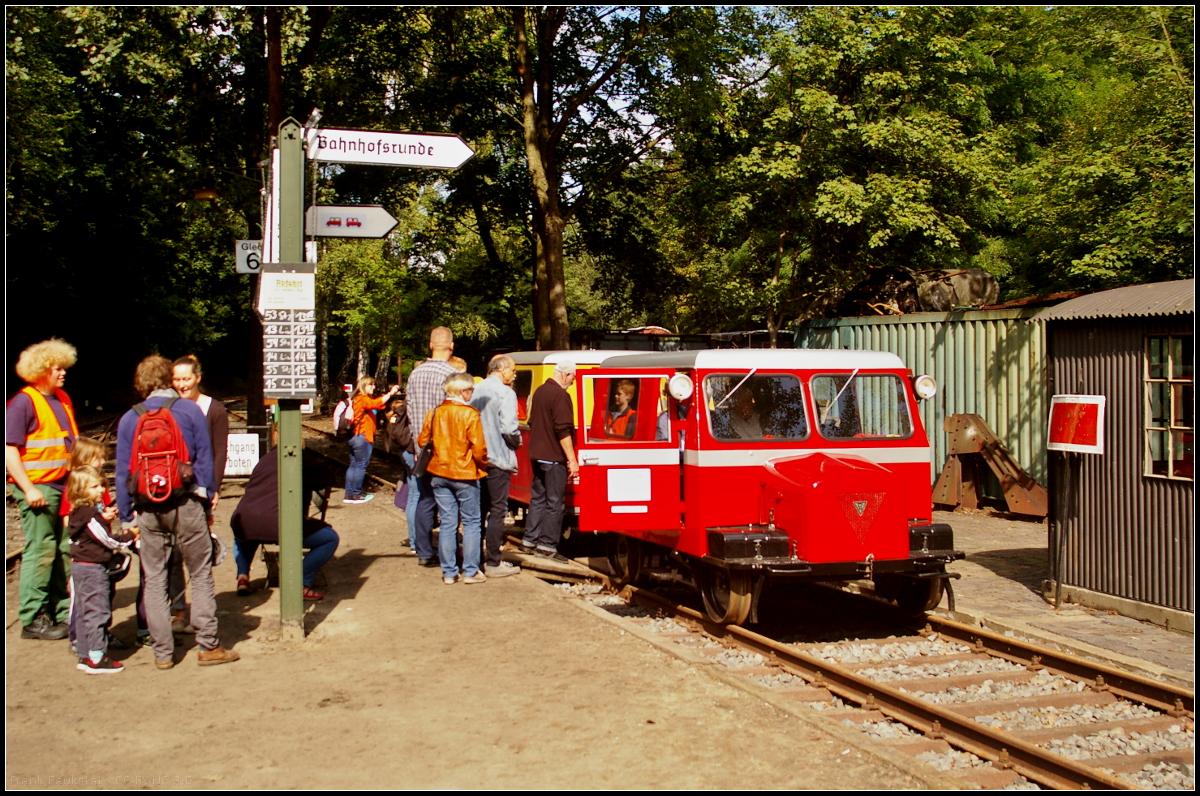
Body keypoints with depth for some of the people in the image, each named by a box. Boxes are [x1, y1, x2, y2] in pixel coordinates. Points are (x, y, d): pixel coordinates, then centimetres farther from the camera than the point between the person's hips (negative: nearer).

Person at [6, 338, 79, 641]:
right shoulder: (23, 402, -8)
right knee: (41, 551, -5)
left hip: (65, 486, 7)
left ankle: (62, 611, 20)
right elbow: (10, 450, -13)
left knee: (66, 550, 10)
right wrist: (29, 489, -18)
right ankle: (32, 619, 3)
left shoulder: (63, 399, 15)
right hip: (38, 488, -7)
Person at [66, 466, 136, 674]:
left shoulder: (80, 511, 11)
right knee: (97, 611, -6)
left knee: (85, 613, 14)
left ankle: (86, 655, 22)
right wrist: (130, 536, -2)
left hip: (81, 566, 10)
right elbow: (107, 540, -16)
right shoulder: (90, 515, -18)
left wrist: (104, 517, -1)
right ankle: (96, 659, -3)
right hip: (93, 569, -10)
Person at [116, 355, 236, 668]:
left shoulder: (129, 419, 5)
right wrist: (208, 504, 8)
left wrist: (127, 518, 11)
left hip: (148, 509, 2)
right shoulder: (190, 410, -1)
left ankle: (162, 652, 12)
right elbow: (205, 461, 0)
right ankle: (208, 646, 8)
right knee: (201, 575, 7)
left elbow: (123, 473, 5)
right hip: (186, 504, -2)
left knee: (154, 581, 9)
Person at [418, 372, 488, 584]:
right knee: (471, 523, 7)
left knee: (447, 523, 10)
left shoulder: (434, 413, 2)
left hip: (439, 474, 5)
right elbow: (478, 449, -15)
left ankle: (449, 573, 12)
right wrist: (483, 465, 3)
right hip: (464, 475, -4)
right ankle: (470, 571, 7)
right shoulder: (470, 414, -13)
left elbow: (422, 441, 9)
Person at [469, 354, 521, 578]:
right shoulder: (505, 393, -13)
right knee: (497, 511, -1)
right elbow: (508, 428, -21)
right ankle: (493, 563, 1)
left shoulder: (476, 390, 7)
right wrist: (518, 442, -1)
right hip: (497, 459, -7)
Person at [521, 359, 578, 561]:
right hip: (554, 458, -9)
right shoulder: (560, 395, -16)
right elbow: (563, 431, -21)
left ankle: (530, 540, 19)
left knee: (538, 497, 15)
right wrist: (572, 460, -18)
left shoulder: (540, 391, 11)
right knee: (554, 501, -2)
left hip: (537, 455, 9)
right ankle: (548, 545, 0)